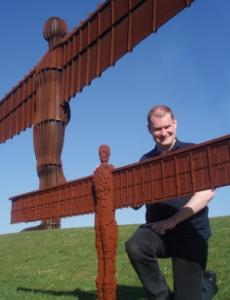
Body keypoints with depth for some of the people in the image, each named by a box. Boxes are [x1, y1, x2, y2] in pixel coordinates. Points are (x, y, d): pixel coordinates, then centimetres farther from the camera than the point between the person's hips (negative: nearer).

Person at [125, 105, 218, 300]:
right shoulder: (145, 161, 12)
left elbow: (207, 193, -12)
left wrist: (173, 220, -19)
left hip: (190, 231, -3)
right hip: (158, 228, 3)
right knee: (135, 246, -30)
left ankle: (207, 282, 32)